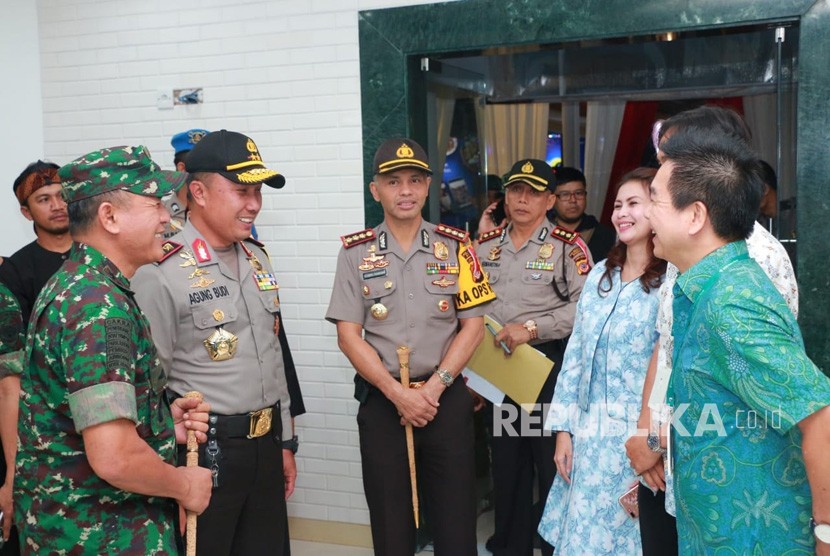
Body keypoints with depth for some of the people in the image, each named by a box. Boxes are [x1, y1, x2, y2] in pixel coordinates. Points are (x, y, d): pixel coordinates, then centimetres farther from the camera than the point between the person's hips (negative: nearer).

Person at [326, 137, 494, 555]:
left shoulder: (455, 247, 3)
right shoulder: (356, 252, 1)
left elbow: (473, 325, 2)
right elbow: (348, 335, -3)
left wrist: (435, 386, -10)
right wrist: (398, 393, -12)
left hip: (447, 397, 0)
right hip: (381, 400, 0)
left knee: (456, 521, 5)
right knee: (389, 522, 11)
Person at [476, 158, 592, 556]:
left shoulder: (567, 246, -5)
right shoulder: (486, 246, 10)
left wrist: (531, 328, -19)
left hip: (549, 368, -5)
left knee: (554, 465, 2)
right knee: (507, 467, 14)